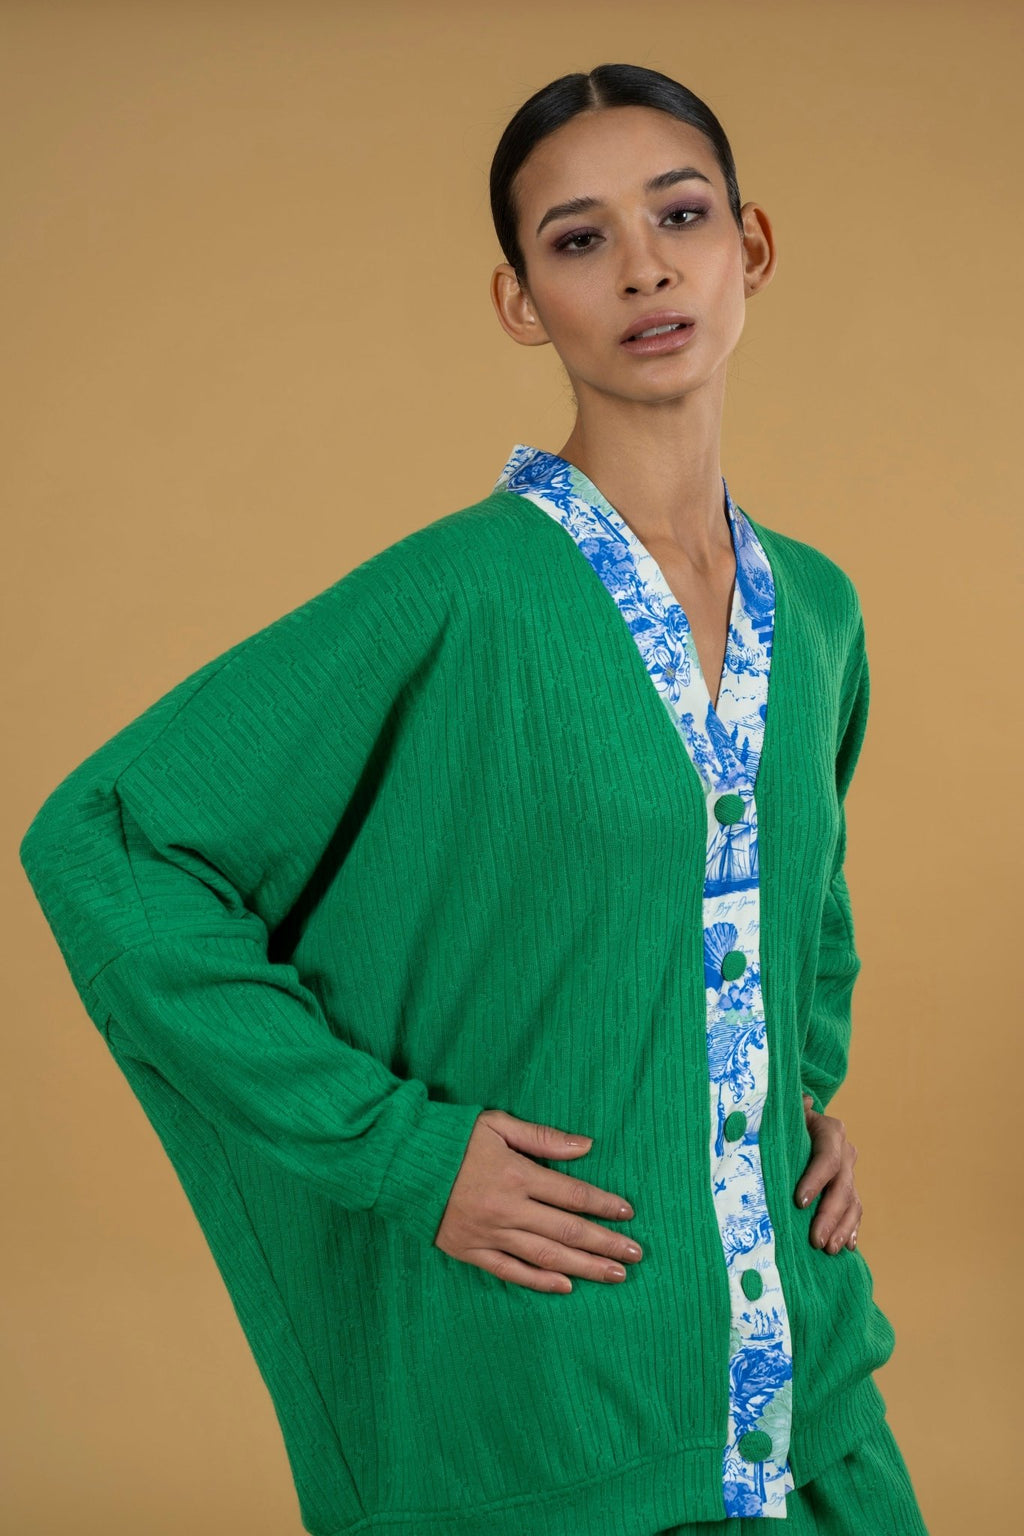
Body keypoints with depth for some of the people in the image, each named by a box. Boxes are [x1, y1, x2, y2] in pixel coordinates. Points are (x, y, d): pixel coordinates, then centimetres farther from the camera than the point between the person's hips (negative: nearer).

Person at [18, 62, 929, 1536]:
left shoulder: (817, 610, 5)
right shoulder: (457, 596, -14)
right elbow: (100, 840, -16)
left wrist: (815, 1086, 7)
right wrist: (395, 1146, -17)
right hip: (531, 1381, -5)